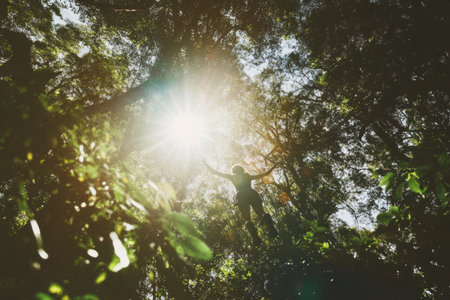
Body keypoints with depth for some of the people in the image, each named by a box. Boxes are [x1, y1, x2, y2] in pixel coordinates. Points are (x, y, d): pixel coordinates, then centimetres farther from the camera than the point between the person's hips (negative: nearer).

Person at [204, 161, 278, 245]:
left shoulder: (233, 177, 26)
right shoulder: (248, 176, 30)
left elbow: (215, 172, 31)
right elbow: (266, 174, 37)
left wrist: (206, 164, 43)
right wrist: (273, 167, 52)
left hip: (242, 196, -1)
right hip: (252, 193, 2)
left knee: (247, 219, -6)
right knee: (261, 212, -11)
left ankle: (255, 237, -29)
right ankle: (271, 228, -38)